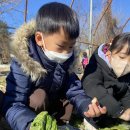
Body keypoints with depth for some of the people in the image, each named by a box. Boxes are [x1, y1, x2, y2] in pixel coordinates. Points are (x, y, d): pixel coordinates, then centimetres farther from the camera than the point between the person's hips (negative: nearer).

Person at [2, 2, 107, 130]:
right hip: (29, 110, -5)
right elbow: (13, 104, -38)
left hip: (52, 103, 6)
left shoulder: (65, 61, -16)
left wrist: (86, 105, -36)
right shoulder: (24, 63, -33)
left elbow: (74, 90, -14)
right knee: (39, 95, -32)